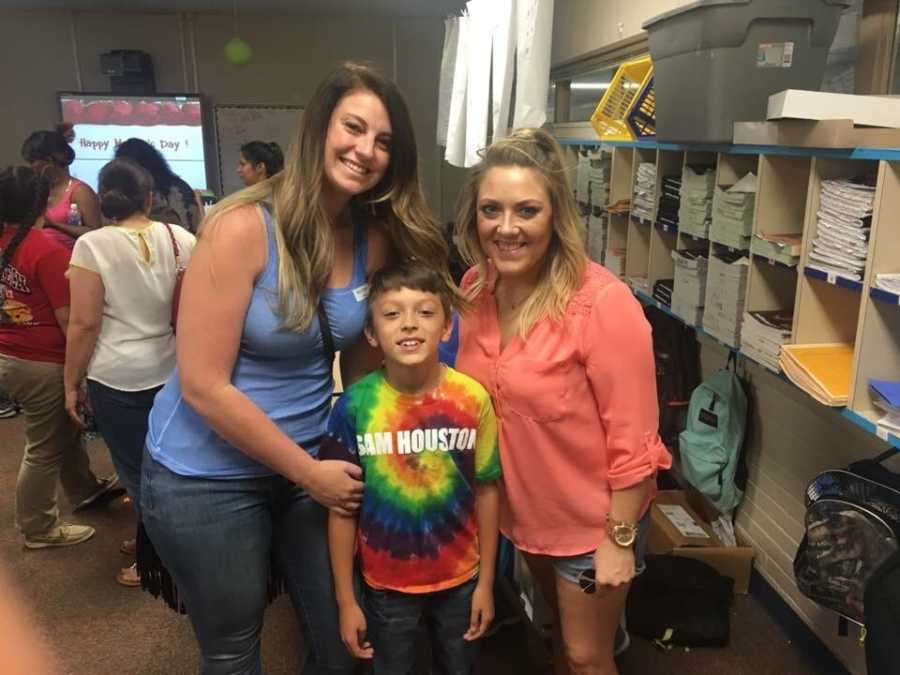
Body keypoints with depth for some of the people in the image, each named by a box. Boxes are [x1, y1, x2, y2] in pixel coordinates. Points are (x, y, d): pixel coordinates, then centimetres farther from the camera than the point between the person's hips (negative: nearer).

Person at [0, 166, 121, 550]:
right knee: (44, 448, 8)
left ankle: (85, 491, 44)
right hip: (42, 364, -8)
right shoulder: (48, 250, -21)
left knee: (63, 429, 25)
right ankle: (39, 529, 24)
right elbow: (68, 319, -20)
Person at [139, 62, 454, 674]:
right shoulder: (244, 227, -21)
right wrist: (311, 474, -14)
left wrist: (357, 457, 2)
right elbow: (203, 385, -21)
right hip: (207, 478, -5)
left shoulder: (378, 238, -4)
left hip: (317, 464, 5)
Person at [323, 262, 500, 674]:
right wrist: (345, 599, -4)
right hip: (386, 583, -1)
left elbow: (486, 490, -4)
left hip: (459, 578, 1)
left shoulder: (472, 399, -15)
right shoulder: (355, 405, -17)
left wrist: (486, 581, 0)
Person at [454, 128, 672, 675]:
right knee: (563, 628, 29)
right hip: (521, 505, 6)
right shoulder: (476, 286, -9)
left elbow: (633, 437, -22)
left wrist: (620, 539, -17)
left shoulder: (603, 303, -28)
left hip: (593, 514, -5)